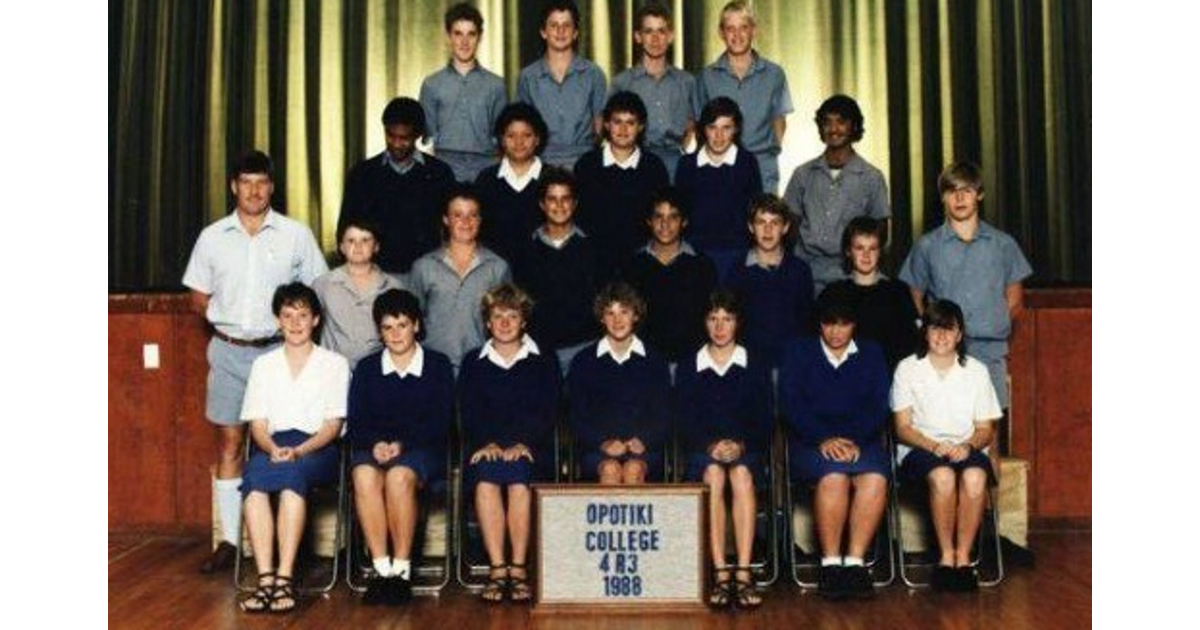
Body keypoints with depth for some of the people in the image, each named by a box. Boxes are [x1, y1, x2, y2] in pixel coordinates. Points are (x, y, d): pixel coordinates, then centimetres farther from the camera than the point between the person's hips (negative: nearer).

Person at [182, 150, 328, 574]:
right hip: (228, 351, 2)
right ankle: (229, 540, 11)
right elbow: (198, 299, 15)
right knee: (229, 445, 5)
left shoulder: (296, 235, 3)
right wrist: (225, 315, -1)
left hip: (278, 351, -2)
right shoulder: (213, 238, 8)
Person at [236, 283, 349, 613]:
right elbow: (257, 423, 9)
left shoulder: (334, 363, 11)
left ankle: (284, 579, -39)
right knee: (254, 474, -34)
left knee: (292, 473, -37)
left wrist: (298, 451, -16)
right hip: (273, 446, 2)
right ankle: (265, 578, -38)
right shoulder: (264, 364, 19)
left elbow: (333, 425, 2)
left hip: (318, 448, -2)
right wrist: (273, 449, -14)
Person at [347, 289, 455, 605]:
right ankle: (381, 569, -34)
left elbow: (440, 422, 1)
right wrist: (375, 443, -13)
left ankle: (402, 569, -30)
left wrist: (401, 444, -13)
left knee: (400, 475, -37)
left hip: (423, 450, -2)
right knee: (364, 474, -34)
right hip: (374, 448, 2)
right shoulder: (366, 368, 18)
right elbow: (355, 422, 9)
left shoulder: (438, 365, 10)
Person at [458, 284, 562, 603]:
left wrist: (522, 444, -13)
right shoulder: (473, 362, 20)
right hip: (485, 447, 1)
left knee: (518, 476, -34)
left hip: (530, 448, -1)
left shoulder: (544, 361, 16)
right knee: (486, 477, -33)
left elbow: (547, 411, 4)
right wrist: (487, 443, -12)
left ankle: (518, 568, -29)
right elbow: (469, 412, 7)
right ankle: (497, 568, -32)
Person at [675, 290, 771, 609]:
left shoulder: (755, 367, 13)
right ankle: (721, 574, -38)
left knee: (742, 474, -34)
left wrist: (740, 445, -13)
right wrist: (711, 445, -13)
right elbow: (684, 420, 5)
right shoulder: (688, 367, 13)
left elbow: (764, 420, 6)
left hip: (747, 450, 0)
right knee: (713, 474, -34)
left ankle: (743, 573, -39)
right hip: (703, 451, 0)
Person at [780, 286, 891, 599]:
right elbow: (791, 406, 0)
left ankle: (855, 561, -25)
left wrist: (855, 441, -13)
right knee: (833, 477, -34)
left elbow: (879, 407, 6)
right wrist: (824, 440, -15)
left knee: (876, 478, -31)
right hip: (811, 441, -2)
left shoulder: (871, 354, 18)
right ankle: (830, 563, -24)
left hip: (862, 440, 2)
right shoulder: (798, 352, 13)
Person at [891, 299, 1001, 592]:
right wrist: (934, 446, -18)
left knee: (974, 477, -34)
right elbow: (903, 428, 1)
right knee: (943, 476, -36)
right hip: (920, 448, -1)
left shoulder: (977, 371, 10)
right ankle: (945, 555, -21)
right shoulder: (908, 369, 4)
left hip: (966, 448, 2)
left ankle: (963, 556, -23)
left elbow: (986, 429, 8)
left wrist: (967, 446, -14)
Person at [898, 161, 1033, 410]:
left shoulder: (1003, 244, 10)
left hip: (991, 354, 1)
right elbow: (914, 301, 12)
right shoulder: (927, 246, 8)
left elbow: (1015, 301, 16)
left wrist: (994, 328, 3)